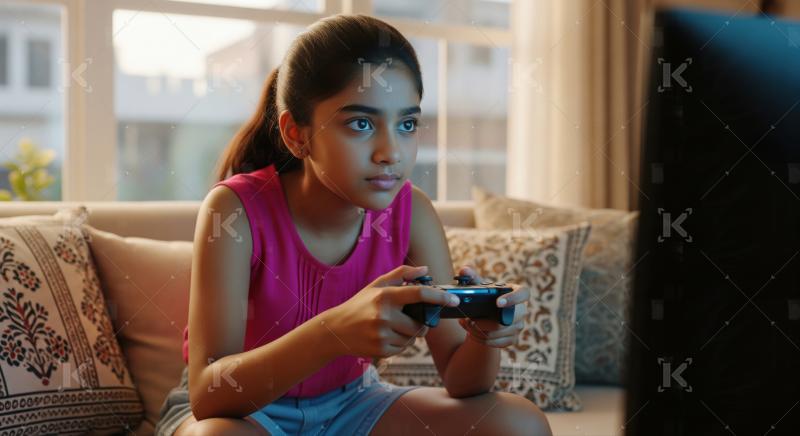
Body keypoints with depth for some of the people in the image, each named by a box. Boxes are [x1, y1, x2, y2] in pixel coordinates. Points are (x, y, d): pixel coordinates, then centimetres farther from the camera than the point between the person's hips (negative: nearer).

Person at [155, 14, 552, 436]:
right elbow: (207, 394, -33)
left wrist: (485, 335, -35)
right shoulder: (237, 209, -25)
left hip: (349, 401, 4)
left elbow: (458, 379, -10)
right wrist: (334, 330, -49)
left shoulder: (411, 212, -13)